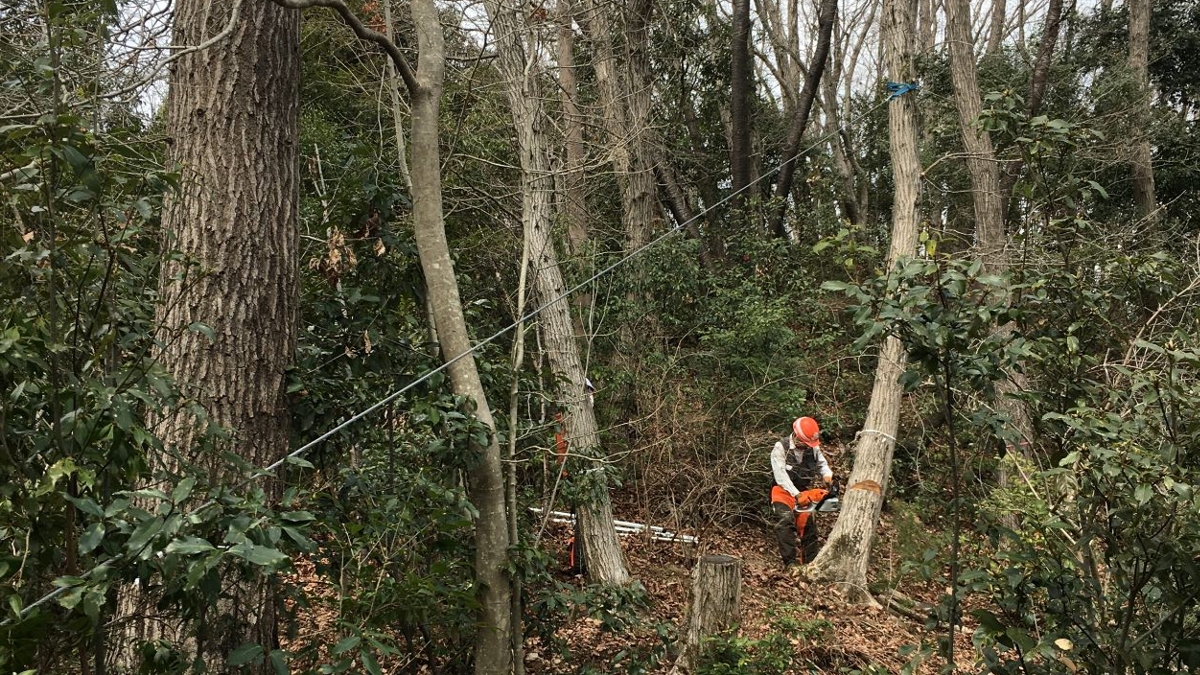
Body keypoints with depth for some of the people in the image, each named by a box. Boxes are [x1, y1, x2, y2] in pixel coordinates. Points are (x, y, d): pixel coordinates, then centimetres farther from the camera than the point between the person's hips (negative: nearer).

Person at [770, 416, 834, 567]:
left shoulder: (813, 447, -2)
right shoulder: (780, 448, -17)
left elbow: (822, 464, 8)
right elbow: (781, 475, -24)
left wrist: (827, 476, -17)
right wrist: (796, 495, -33)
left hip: (803, 492, 5)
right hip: (784, 492, -5)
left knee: (808, 525, 3)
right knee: (786, 521, -24)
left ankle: (810, 562, 11)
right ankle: (790, 561, -28)